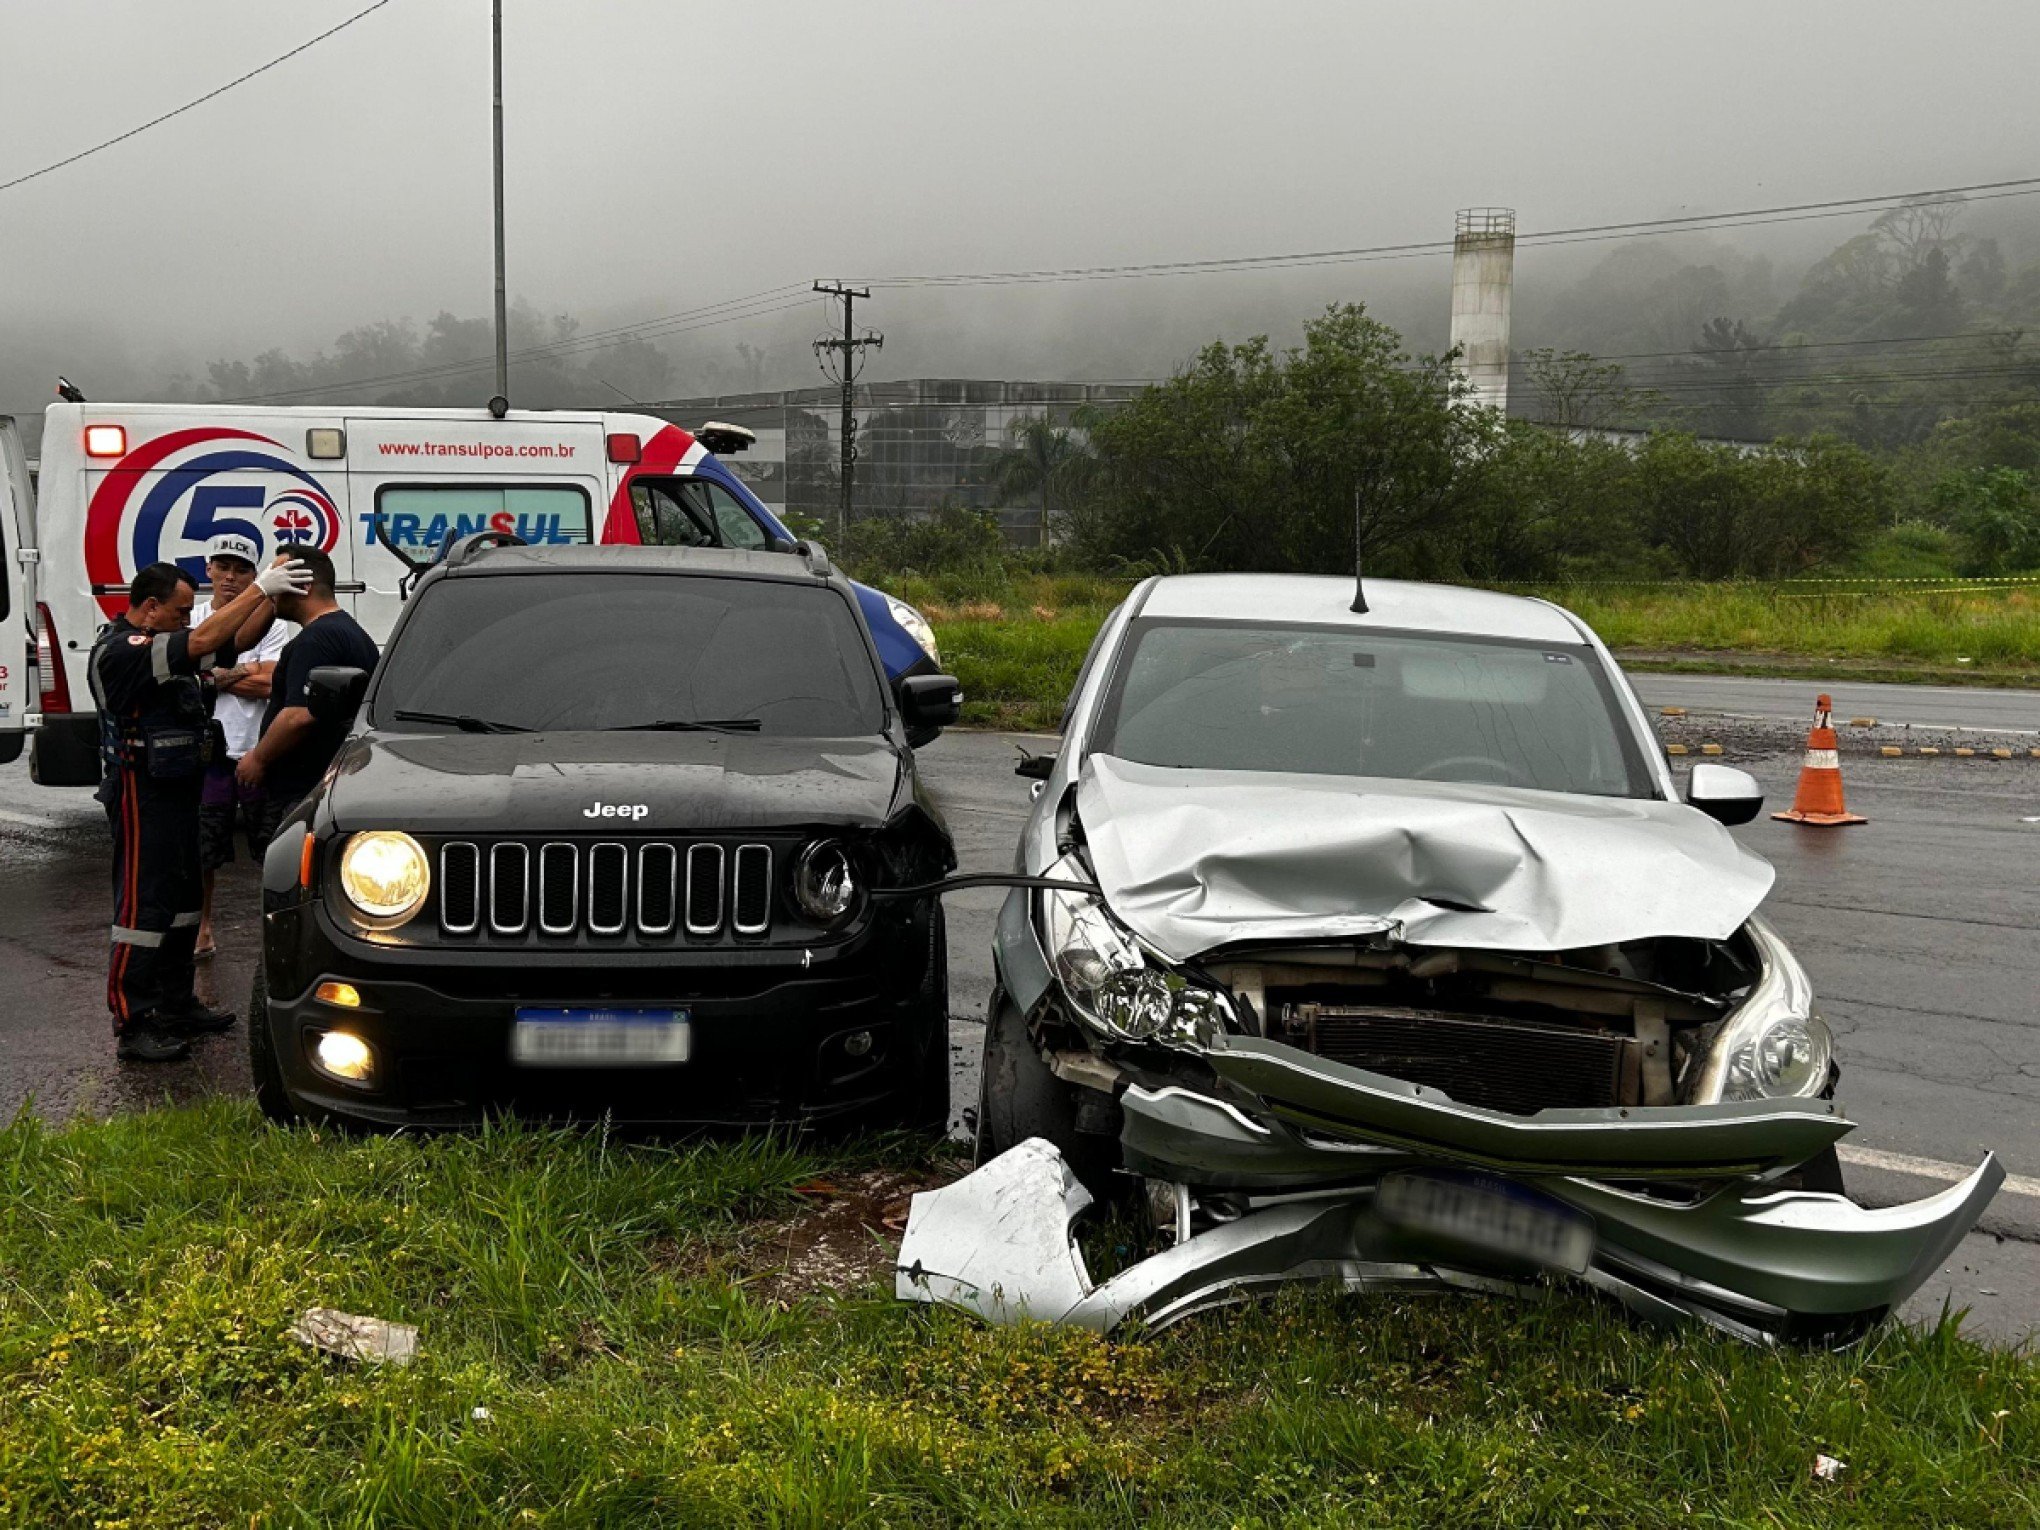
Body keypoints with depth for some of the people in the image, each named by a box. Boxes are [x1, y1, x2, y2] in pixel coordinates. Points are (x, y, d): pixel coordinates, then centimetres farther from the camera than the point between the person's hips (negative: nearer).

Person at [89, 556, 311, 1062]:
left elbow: (237, 640, 9)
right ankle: (132, 1027, -3)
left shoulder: (162, 642, 11)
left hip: (177, 790, 10)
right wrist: (259, 588, -29)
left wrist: (273, 595, -7)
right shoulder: (118, 652, -18)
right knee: (143, 906, -7)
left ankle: (175, 1005, 27)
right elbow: (204, 641, -30)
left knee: (181, 899, 16)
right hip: (143, 796, -10)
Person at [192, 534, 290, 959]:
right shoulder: (191, 621, 6)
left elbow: (270, 685, -11)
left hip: (259, 750, -1)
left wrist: (211, 676, -8)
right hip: (207, 750, 2)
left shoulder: (269, 624, 1)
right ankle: (202, 929, 21)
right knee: (200, 849, 7)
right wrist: (240, 674, -12)